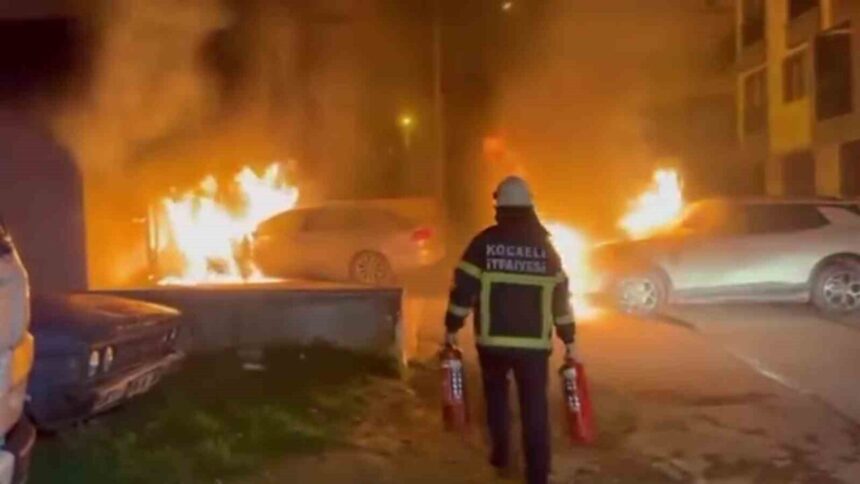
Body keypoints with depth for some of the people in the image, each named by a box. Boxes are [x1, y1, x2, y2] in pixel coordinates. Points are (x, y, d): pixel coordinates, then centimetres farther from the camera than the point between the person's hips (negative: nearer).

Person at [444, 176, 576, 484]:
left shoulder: (484, 242, -3)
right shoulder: (545, 246, 4)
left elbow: (464, 287, -5)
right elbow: (561, 294, 5)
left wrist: (452, 328, 4)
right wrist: (568, 339, 13)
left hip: (493, 339, 0)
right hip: (535, 342, 0)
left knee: (496, 395, 23)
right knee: (535, 408, 4)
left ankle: (501, 458, 30)